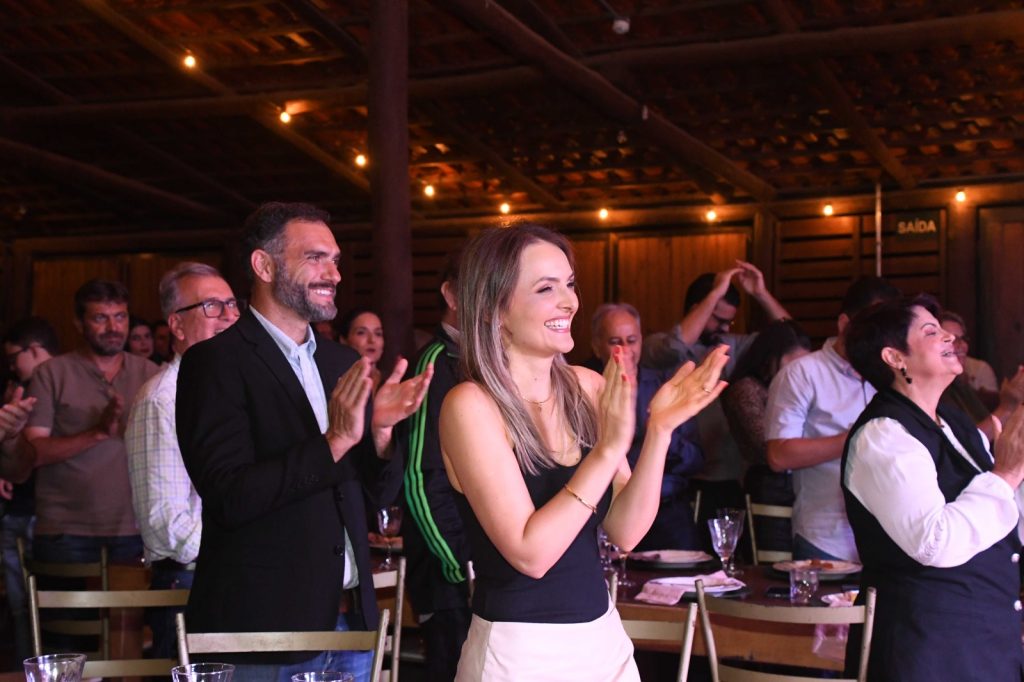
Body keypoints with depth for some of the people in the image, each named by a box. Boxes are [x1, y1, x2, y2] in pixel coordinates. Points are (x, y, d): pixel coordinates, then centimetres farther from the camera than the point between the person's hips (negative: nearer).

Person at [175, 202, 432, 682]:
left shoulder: (342, 363, 10)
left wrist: (381, 428, -10)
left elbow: (382, 489, 10)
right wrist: (334, 441, -25)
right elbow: (228, 497, -18)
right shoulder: (215, 361, -10)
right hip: (265, 627, -6)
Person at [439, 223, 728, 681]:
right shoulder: (470, 405, -16)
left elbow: (625, 532, -2)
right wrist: (608, 449, -25)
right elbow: (530, 554, -21)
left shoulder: (588, 388, 0)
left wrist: (660, 430, -13)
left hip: (603, 636, 6)